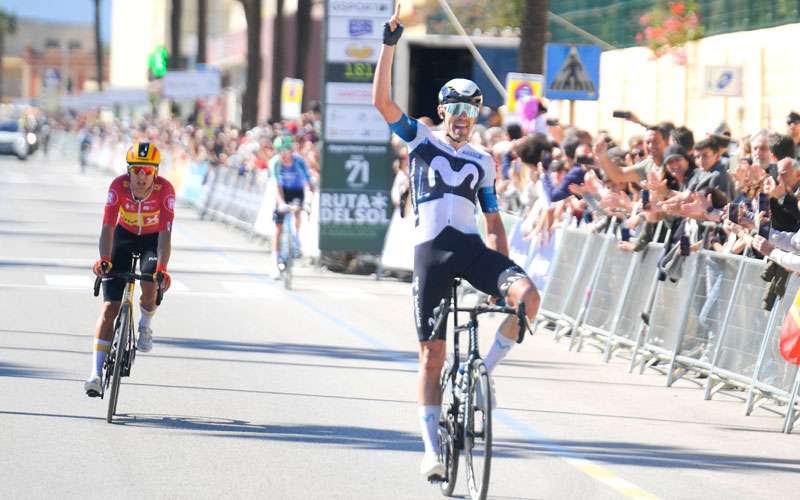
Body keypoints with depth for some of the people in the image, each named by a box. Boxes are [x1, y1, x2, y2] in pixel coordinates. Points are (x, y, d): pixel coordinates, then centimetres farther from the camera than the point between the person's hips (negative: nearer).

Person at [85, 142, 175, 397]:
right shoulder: (119, 186, -27)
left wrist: (162, 269, -49)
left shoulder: (165, 190, -30)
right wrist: (104, 259, -48)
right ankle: (96, 374, -10)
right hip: (124, 237, 1)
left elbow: (165, 233, -36)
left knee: (150, 287, -29)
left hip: (153, 240, -1)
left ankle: (145, 326, 7)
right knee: (109, 308, -9)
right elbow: (107, 227, -32)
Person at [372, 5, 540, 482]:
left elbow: (493, 220, 18)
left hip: (472, 246, 2)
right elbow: (381, 99, -4)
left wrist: (504, 270, 9)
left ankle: (486, 370, -6)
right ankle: (432, 450, 7)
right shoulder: (420, 139, 8)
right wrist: (390, 44, -11)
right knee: (432, 355, -1)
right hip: (431, 250, -2)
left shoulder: (482, 162, 15)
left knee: (528, 295, -26)